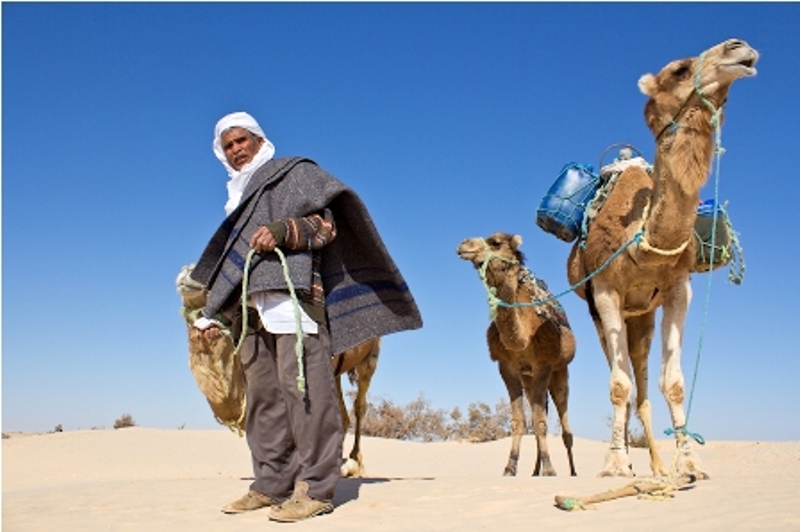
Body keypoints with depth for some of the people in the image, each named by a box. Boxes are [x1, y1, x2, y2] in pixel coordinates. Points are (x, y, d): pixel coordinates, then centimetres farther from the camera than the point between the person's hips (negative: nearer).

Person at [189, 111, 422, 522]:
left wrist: (282, 230, -16)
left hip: (291, 292, -7)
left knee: (301, 388, -14)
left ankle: (315, 488, -14)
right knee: (261, 394, 2)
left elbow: (326, 224, 0)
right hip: (251, 306, 7)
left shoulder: (294, 173, 13)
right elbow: (229, 265, 29)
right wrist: (214, 315, 22)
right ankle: (272, 484, 6)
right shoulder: (240, 198, 31)